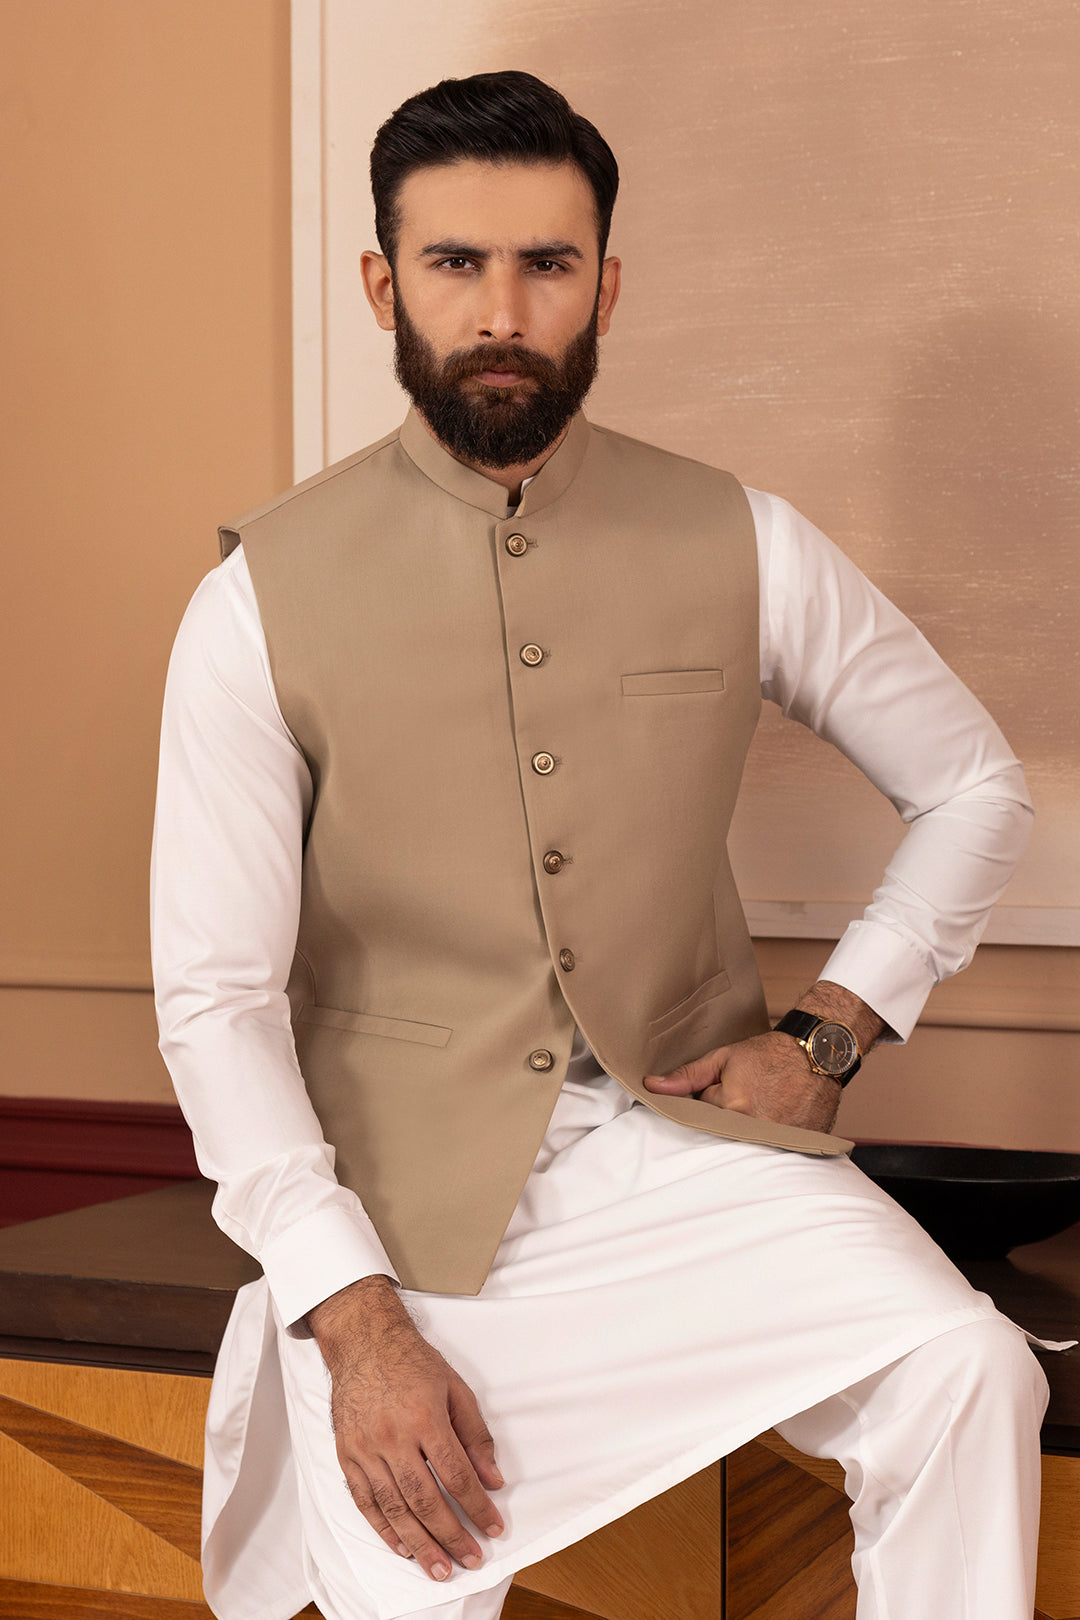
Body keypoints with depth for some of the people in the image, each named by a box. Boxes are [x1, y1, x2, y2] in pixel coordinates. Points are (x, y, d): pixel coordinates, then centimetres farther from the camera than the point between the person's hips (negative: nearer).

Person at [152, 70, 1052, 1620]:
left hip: (686, 1133, 2)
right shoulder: (262, 601, -7)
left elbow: (976, 786, 12)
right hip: (407, 1189, -1)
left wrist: (830, 1032, -1)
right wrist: (355, 1319, -17)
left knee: (969, 1372, -22)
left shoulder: (743, 547, -1)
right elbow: (216, 995, -8)